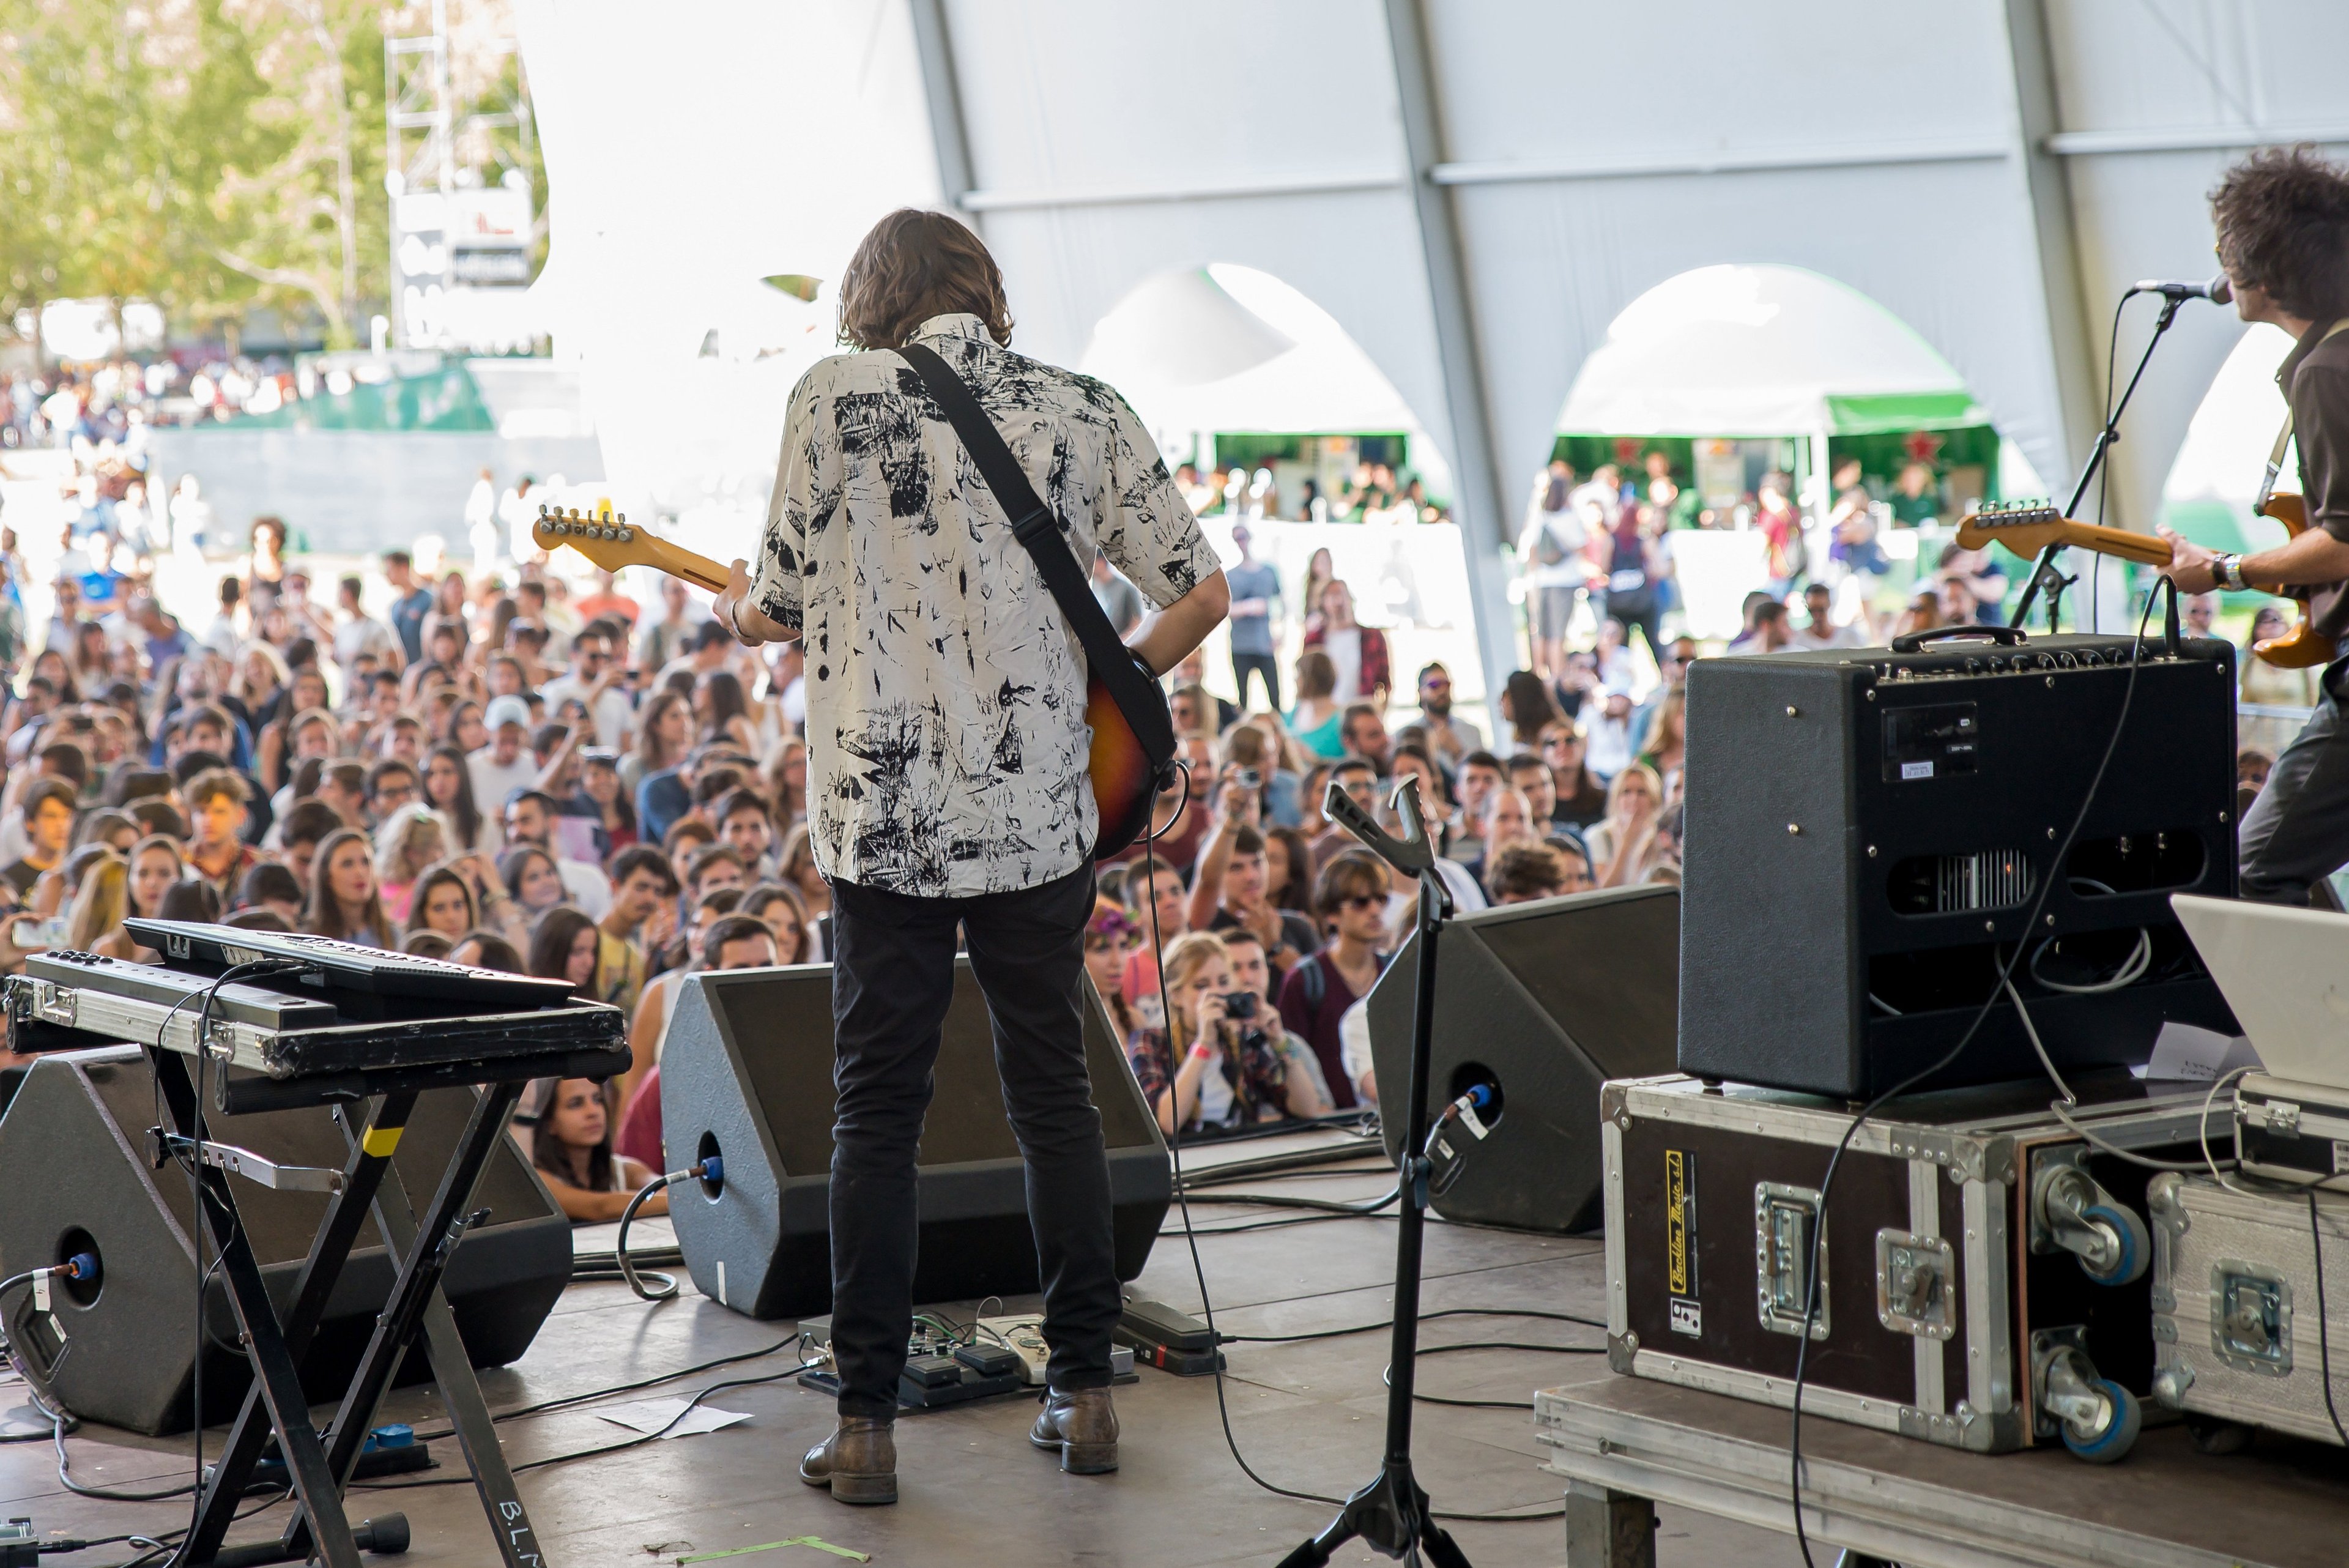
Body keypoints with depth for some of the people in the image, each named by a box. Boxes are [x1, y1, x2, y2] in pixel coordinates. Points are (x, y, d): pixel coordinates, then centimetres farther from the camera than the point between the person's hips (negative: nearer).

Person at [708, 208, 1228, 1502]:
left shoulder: (834, 395, -4)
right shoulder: (1086, 412, 4)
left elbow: (781, 605, -1)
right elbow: (1201, 593, 3)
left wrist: (738, 610, 22)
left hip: (885, 814, -2)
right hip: (1040, 815, 2)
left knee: (876, 1110, 5)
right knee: (1053, 1092, 14)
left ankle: (866, 1425, 5)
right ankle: (1085, 1394, 18)